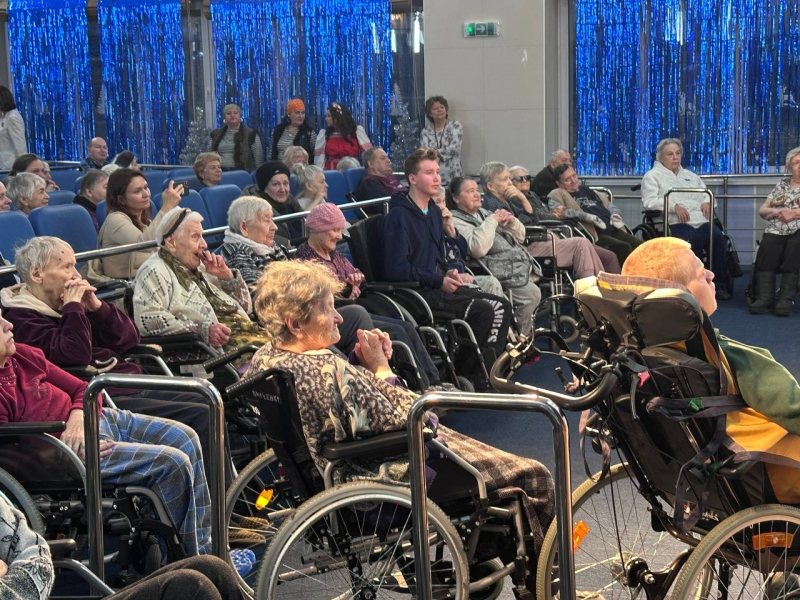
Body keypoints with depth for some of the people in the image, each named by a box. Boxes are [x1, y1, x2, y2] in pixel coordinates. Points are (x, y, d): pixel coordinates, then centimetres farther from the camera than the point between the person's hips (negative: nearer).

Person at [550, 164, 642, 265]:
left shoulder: (586, 190, 28)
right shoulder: (558, 194, 7)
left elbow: (608, 205, 37)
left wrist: (615, 214, 11)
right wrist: (587, 217, -21)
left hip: (613, 230, 7)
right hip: (593, 234, -7)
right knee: (624, 248, -30)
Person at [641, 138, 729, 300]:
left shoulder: (690, 176, 32)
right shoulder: (652, 176, 14)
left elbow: (708, 195, 30)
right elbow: (649, 201, -2)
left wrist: (707, 202, 4)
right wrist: (674, 206, -15)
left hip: (702, 221, 5)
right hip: (676, 223, -5)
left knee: (718, 236, -28)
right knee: (693, 238, -38)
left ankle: (716, 283, -22)